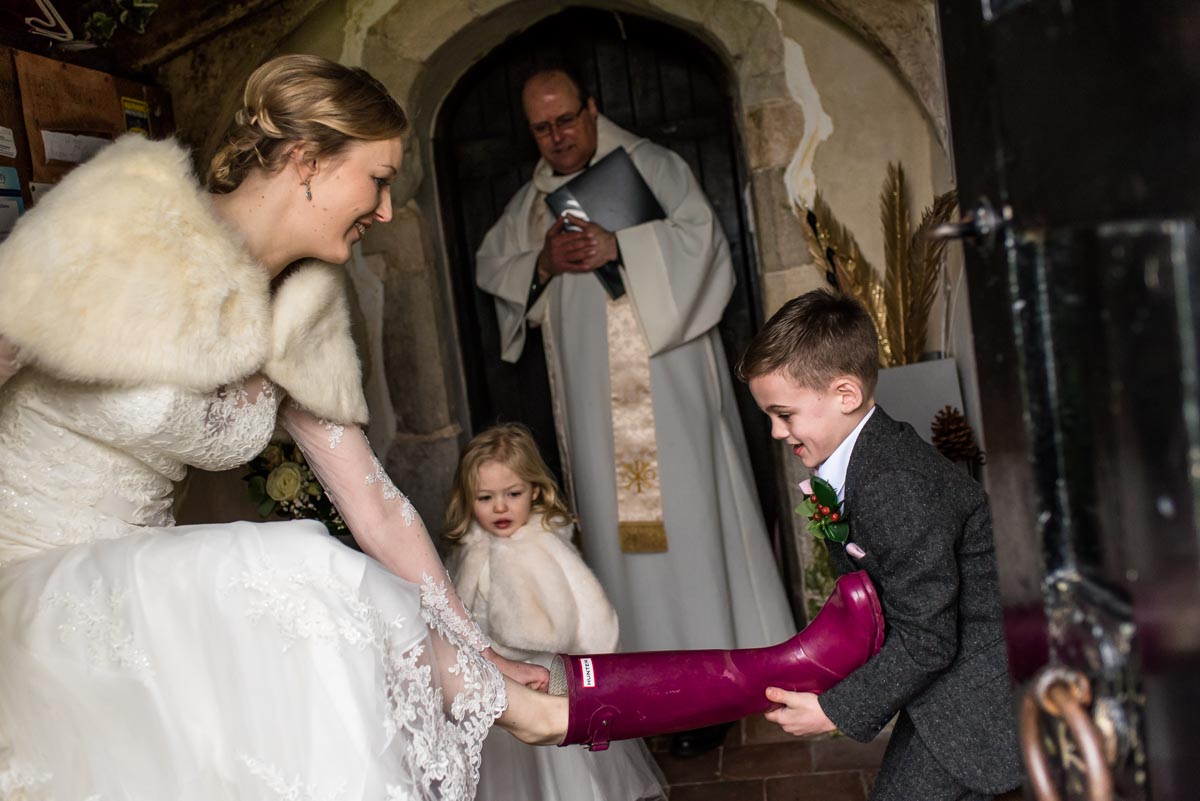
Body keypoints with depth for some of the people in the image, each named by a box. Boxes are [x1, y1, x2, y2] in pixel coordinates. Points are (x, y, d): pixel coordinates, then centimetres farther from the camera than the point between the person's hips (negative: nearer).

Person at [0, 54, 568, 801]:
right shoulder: (126, 227, -17)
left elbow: (377, 504, 3)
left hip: (139, 584, 6)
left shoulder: (299, 324, 1)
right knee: (303, 579, -26)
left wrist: (477, 651, 4)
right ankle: (511, 707, -7)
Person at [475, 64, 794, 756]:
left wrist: (619, 245, -21)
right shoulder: (531, 200, 17)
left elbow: (700, 235, -9)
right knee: (618, 520, 4)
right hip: (592, 398, 5)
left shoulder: (650, 166, 3)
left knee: (683, 515, -5)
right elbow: (491, 268, 13)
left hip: (664, 381, -4)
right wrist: (542, 263, -8)